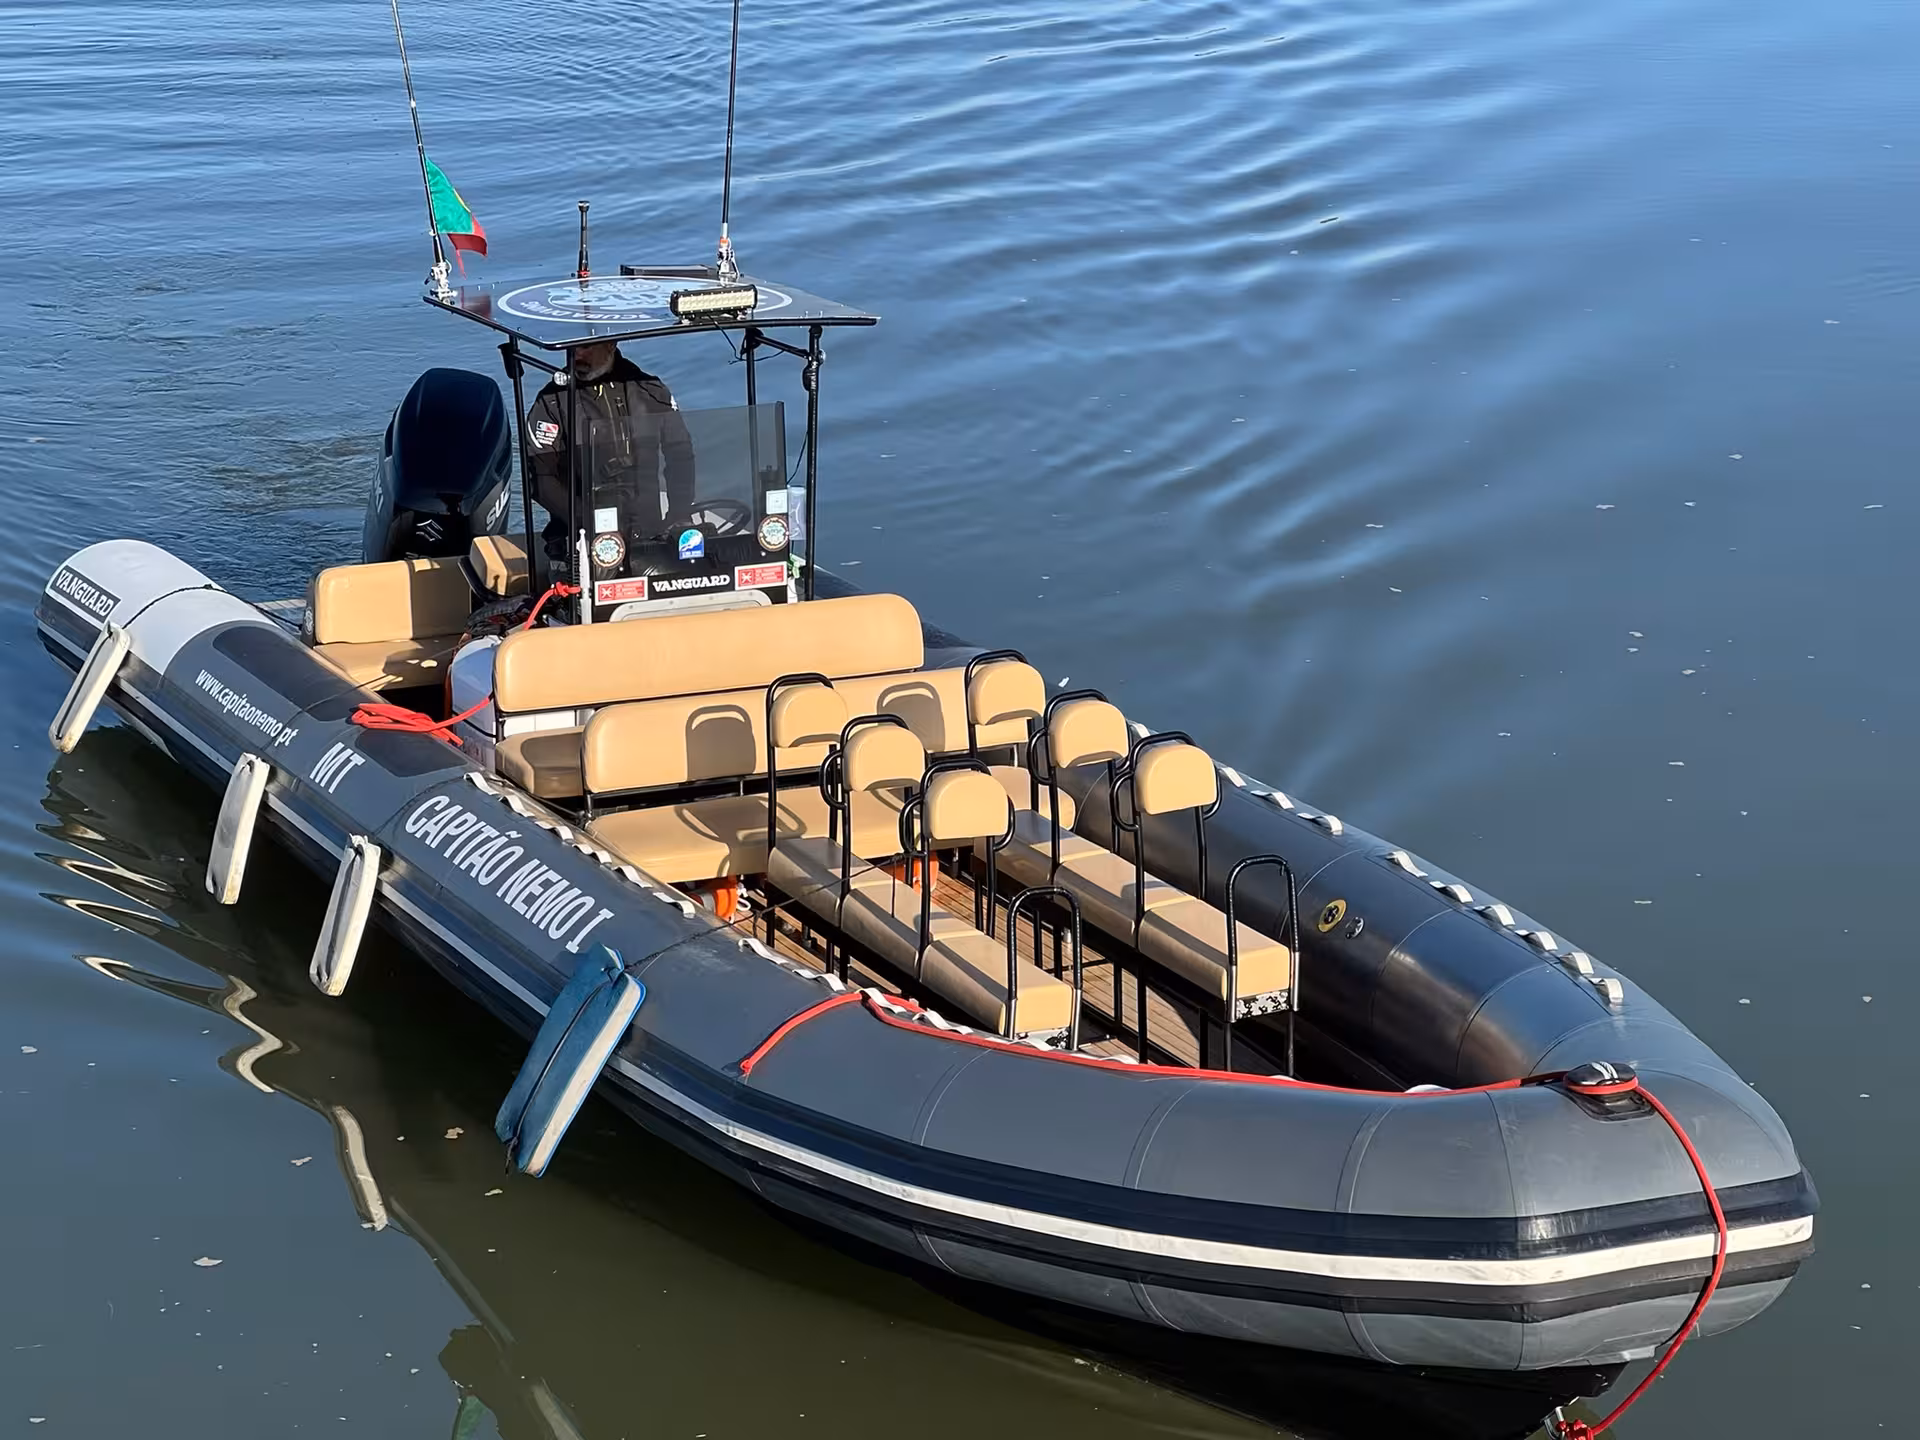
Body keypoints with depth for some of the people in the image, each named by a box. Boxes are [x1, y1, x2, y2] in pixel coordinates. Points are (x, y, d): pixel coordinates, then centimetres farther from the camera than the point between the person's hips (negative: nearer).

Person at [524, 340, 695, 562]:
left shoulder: (650, 391, 8)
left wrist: (679, 519, 6)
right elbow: (540, 477, -4)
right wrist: (586, 524, -15)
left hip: (649, 534, 2)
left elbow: (681, 455, 17)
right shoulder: (553, 400, 0)